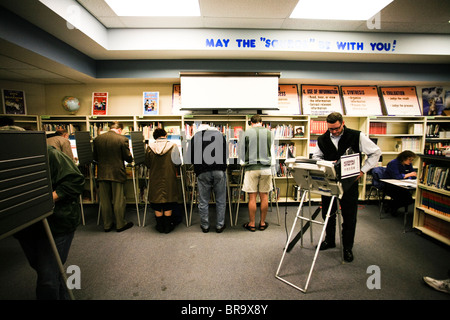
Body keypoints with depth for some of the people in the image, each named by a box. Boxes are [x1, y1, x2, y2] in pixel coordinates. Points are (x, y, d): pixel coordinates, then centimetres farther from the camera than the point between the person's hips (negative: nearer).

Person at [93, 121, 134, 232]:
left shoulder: (97, 139, 2)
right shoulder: (122, 139, -11)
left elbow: (95, 158, 9)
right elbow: (128, 158, -8)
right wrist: (130, 157, 14)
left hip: (102, 174, 4)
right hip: (117, 173, -3)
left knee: (104, 201, 13)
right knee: (118, 201, 8)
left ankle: (107, 225, 25)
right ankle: (120, 224, 19)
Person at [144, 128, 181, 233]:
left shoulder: (150, 147, -5)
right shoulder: (173, 146, -9)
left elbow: (147, 164, 2)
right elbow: (178, 162, -5)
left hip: (155, 180, 1)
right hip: (169, 179, -1)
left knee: (157, 206, 14)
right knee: (168, 204, 11)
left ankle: (160, 226, 24)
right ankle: (168, 226, 21)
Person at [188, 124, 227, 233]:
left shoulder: (195, 137, 12)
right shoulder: (219, 134, 14)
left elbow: (190, 155, 10)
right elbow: (226, 152, 16)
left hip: (203, 172, 0)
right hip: (219, 171, 1)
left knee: (203, 201, 12)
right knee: (220, 200, 11)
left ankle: (205, 226, 23)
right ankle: (219, 226, 19)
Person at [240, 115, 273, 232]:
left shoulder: (246, 133, -2)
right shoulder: (269, 133, 4)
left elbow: (241, 152, 2)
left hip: (251, 167, -2)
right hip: (266, 167, 2)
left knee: (252, 197, 4)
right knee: (264, 196, 9)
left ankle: (252, 224, 15)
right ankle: (262, 223, 21)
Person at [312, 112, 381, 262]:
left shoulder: (357, 136, -7)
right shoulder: (322, 139, 0)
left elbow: (375, 152, 1)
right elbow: (316, 157, 13)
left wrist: (362, 171, -7)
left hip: (349, 182, -2)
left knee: (349, 216, 6)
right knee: (327, 213, 13)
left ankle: (348, 247, 25)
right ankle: (329, 241, 35)